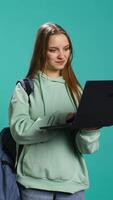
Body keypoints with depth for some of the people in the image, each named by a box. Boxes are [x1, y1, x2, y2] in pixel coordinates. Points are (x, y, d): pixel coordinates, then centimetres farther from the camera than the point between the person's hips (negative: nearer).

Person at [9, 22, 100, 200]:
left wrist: (90, 126, -22)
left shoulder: (75, 90, 7)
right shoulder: (25, 88, 1)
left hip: (73, 182, 3)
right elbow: (19, 130, -14)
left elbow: (87, 148, 0)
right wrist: (62, 119, -23)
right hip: (35, 182, -2)